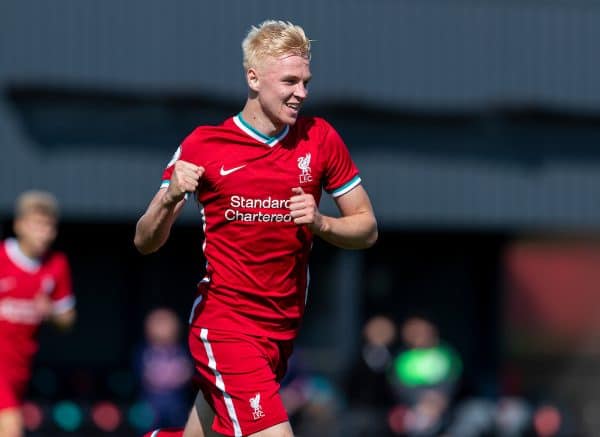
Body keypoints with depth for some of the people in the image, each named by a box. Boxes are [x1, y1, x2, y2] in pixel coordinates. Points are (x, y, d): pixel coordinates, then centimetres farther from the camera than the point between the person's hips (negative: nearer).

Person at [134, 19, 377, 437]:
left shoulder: (320, 139, 3)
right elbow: (146, 242, -1)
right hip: (223, 326, -4)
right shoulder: (203, 145, -4)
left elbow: (367, 228, 9)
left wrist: (321, 223, -12)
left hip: (284, 331, 4)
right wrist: (171, 198, -22)